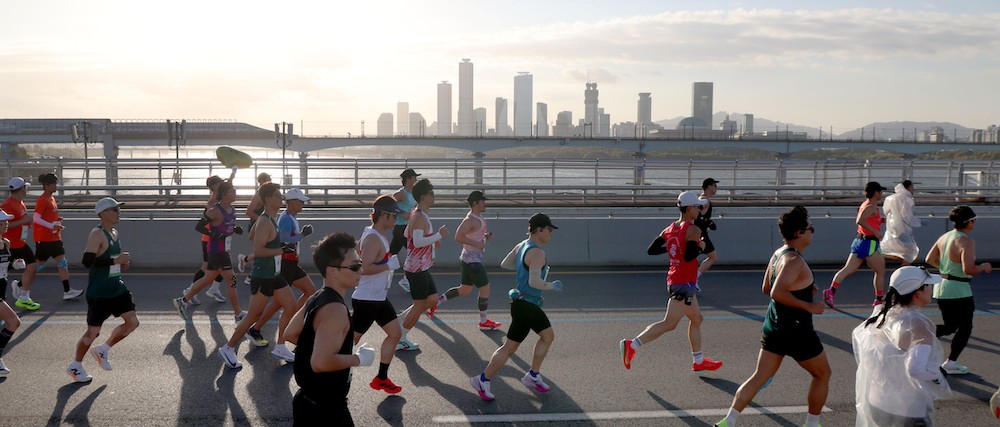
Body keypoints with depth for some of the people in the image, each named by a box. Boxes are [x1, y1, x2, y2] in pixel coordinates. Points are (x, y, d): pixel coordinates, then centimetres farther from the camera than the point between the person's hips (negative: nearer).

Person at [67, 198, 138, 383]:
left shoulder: (115, 233, 10)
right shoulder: (97, 234, -17)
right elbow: (87, 261, -27)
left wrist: (121, 262, 5)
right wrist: (115, 260, -26)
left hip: (116, 288, 8)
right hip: (99, 293, -8)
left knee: (132, 322, 6)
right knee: (93, 331, 1)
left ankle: (102, 350, 24)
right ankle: (75, 366, 22)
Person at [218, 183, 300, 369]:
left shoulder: (268, 219, 9)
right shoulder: (265, 222, -21)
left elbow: (252, 235, 25)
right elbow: (258, 251, -28)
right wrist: (281, 250, -22)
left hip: (274, 275, 10)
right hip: (262, 277, -10)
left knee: (291, 307, 10)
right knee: (253, 315, -1)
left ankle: (280, 348, 18)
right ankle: (228, 349, 14)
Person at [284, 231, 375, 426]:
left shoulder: (317, 298, 5)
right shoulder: (335, 309, -26)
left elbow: (290, 334, 18)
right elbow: (321, 362, -34)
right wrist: (359, 359, -21)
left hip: (311, 398, 9)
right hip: (324, 405, -9)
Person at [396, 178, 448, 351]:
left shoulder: (417, 215, 13)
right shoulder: (420, 217, -20)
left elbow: (407, 234, 25)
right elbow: (418, 242, -31)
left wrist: (433, 240, 16)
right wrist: (439, 235, -25)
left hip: (421, 267, 10)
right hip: (417, 268, -10)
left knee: (432, 300, 14)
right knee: (420, 304, -1)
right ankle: (400, 340, 10)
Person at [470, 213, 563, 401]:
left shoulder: (521, 246, 7)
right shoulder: (537, 253, -22)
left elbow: (504, 264, 17)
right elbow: (534, 282, -30)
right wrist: (552, 286, -13)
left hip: (530, 305, 10)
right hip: (525, 306, -10)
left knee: (548, 336, 20)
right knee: (509, 348, -1)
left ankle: (532, 376, 28)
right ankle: (482, 380, 10)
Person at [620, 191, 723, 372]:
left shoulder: (670, 229, 9)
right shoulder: (693, 230, -14)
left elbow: (651, 250, 8)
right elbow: (689, 256, -26)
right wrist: (700, 246, -8)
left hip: (674, 280, 9)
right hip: (684, 283, -9)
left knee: (697, 319, 20)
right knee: (669, 323, -9)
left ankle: (699, 361, 28)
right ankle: (632, 345, -15)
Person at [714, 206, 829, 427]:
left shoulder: (778, 254, 8)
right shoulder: (794, 260, -21)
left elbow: (766, 288, 19)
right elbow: (777, 293, -31)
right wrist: (809, 306, -23)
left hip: (773, 328, 8)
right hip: (797, 332, -8)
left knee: (759, 377, 10)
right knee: (822, 374, 15)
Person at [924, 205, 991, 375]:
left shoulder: (944, 237, 5)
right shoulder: (966, 242, -19)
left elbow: (929, 259, 10)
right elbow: (969, 269, -27)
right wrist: (984, 267, -8)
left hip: (941, 287, 7)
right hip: (959, 291, -7)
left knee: (950, 326, 20)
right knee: (965, 328, 11)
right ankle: (951, 363, 14)